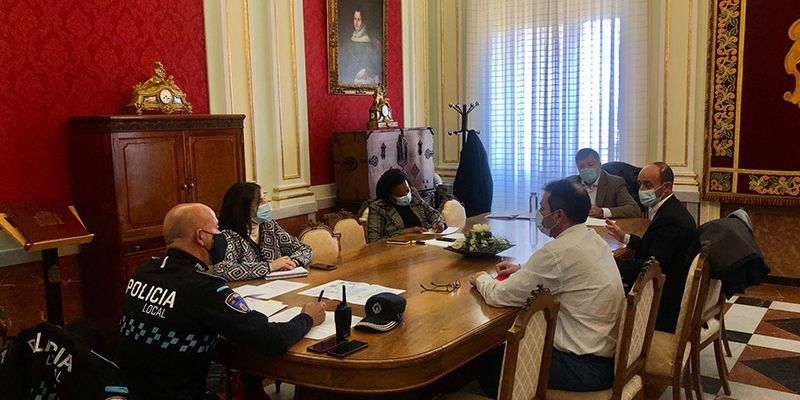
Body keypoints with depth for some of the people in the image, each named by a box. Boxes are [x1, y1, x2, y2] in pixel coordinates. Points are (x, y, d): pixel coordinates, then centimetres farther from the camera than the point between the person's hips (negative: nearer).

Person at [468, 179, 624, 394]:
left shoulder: (558, 251, -24)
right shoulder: (594, 239, 3)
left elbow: (499, 296, -18)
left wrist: (481, 279, 3)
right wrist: (522, 270, 13)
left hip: (585, 366, -8)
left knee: (490, 360, 6)